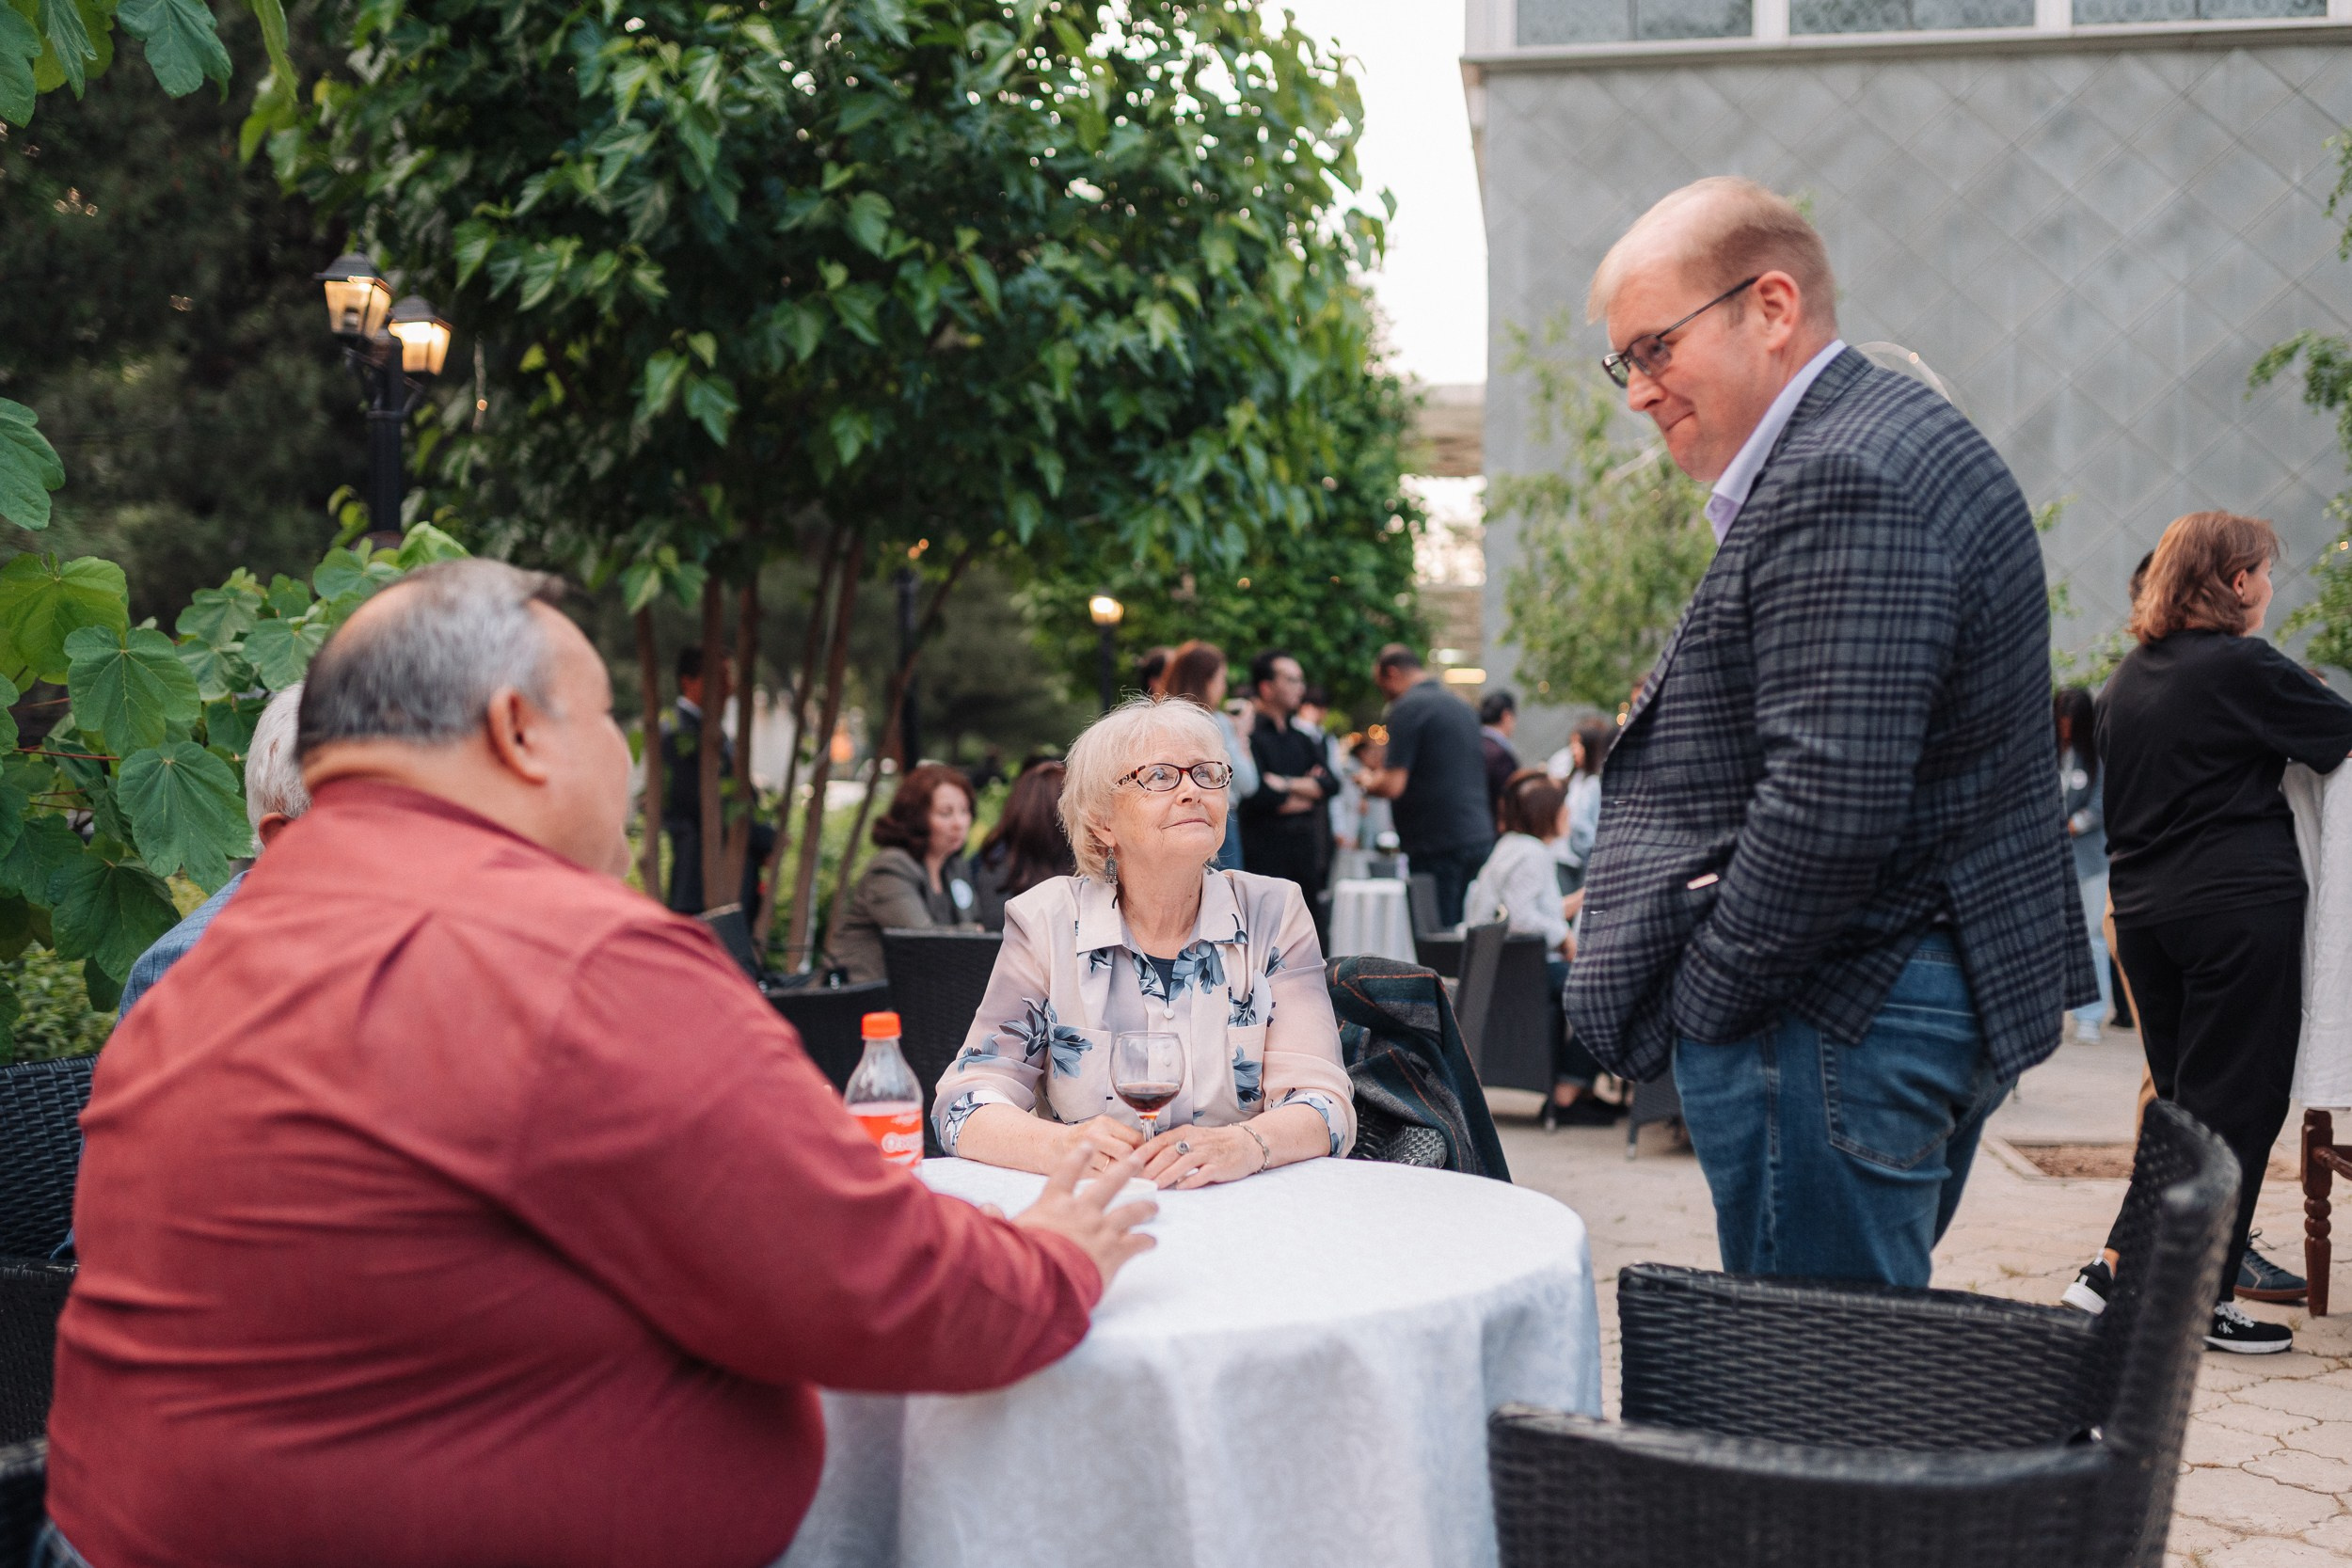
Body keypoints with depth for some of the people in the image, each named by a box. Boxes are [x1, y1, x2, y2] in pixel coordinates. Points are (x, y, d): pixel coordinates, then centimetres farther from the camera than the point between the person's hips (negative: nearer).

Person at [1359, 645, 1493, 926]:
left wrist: (1368, 783, 8)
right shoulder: (1461, 706, 16)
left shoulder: (1409, 708, -9)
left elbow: (1393, 786, -15)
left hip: (1439, 847, -8)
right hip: (1480, 837, 8)